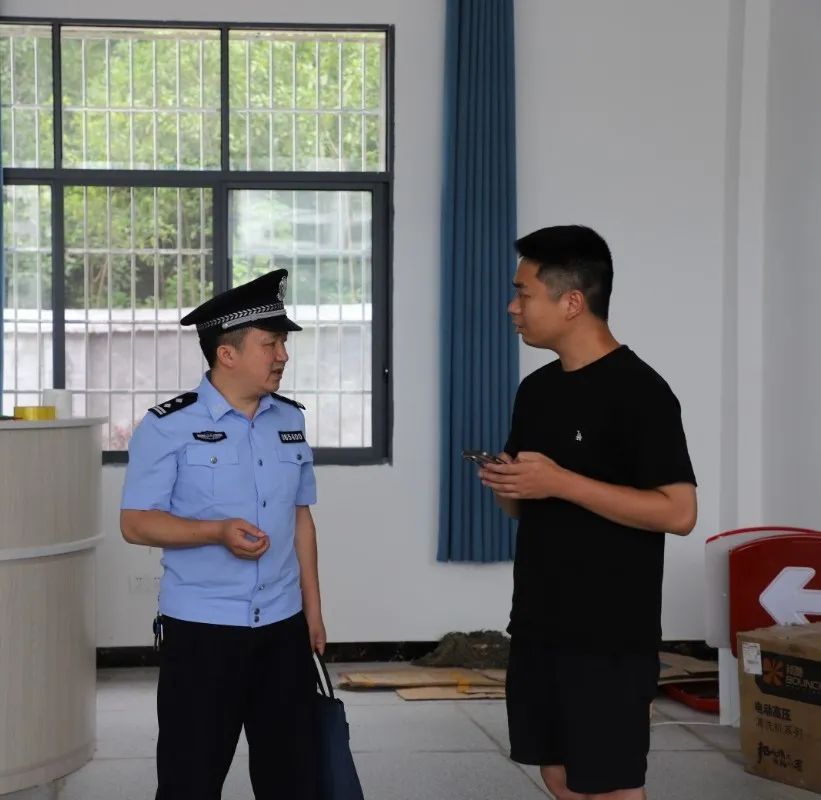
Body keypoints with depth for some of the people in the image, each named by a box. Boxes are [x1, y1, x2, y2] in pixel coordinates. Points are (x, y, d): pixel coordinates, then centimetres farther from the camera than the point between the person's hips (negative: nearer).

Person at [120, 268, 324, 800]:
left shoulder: (291, 421, 7)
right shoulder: (168, 426, -9)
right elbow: (135, 522, -10)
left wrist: (313, 610, 11)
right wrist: (217, 531, -23)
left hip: (282, 627, 5)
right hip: (200, 629, -5)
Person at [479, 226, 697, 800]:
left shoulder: (639, 392, -14)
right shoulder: (536, 390, 11)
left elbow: (678, 512, -20)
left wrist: (559, 481, -22)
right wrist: (505, 485, -5)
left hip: (611, 636, -8)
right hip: (538, 624, 8)